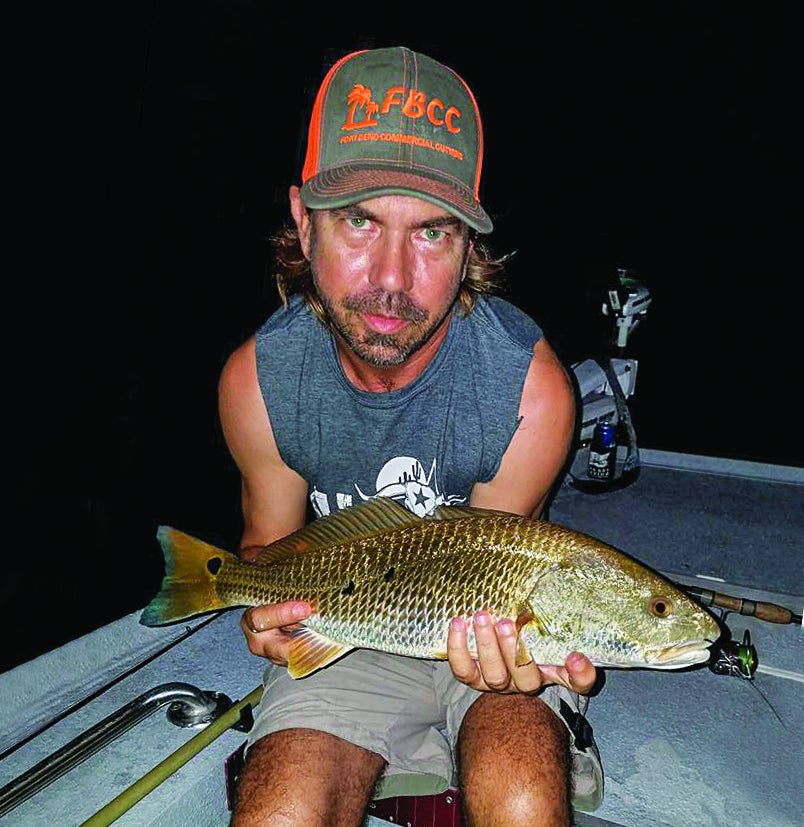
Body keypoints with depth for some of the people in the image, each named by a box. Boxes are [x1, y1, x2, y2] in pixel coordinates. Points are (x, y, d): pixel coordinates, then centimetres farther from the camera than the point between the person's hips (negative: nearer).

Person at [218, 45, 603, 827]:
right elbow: (269, 539, 1)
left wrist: (503, 650, -31)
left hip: (484, 640, 0)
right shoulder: (258, 379, -16)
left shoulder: (530, 385, -22)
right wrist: (267, 607, -21)